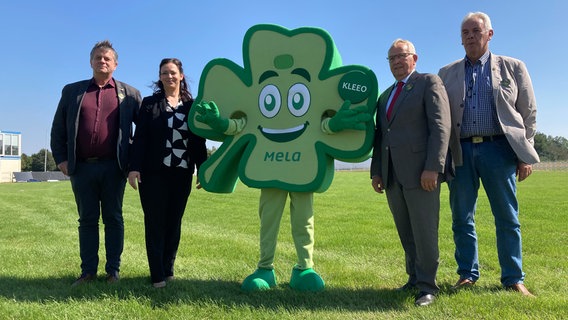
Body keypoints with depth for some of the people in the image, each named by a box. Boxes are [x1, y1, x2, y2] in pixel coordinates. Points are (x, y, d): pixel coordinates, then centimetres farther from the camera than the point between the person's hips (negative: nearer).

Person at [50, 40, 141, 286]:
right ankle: (88, 271, 17)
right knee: (87, 219, 9)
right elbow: (58, 128, 11)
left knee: (113, 219, 6)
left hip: (113, 167, -2)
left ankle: (113, 270, 14)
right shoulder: (72, 91, 11)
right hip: (82, 167, 2)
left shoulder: (129, 94, 6)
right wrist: (61, 158, 2)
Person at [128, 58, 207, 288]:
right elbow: (139, 138, -1)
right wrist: (134, 167, -11)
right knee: (155, 222, 2)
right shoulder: (149, 103, 6)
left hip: (182, 174, 2)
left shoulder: (192, 105, 10)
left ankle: (168, 270, 19)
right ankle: (157, 275, 8)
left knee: (174, 223, 7)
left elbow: (199, 140, 8)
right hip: (154, 173, -1)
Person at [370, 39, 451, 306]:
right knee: (406, 233, 10)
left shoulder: (429, 82, 2)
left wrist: (433, 167, -18)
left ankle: (427, 285, 11)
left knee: (424, 231, -1)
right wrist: (376, 171, 13)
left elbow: (441, 126, -9)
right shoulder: (385, 96, 23)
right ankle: (414, 278, 21)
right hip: (392, 175, 6)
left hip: (421, 172, -6)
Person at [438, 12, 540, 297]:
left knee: (507, 218, 4)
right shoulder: (447, 74, 13)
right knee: (462, 218, 7)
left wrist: (525, 155, 0)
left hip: (498, 148, -1)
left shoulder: (513, 67, 9)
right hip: (460, 152, 2)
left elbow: (528, 113, 7)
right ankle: (467, 274, 20)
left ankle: (513, 279, 18)